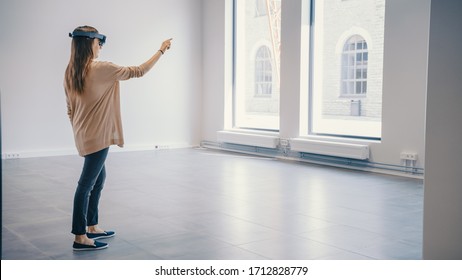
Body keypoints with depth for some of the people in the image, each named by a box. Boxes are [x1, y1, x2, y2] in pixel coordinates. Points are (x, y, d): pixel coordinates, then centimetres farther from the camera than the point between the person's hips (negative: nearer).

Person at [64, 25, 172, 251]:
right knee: (87, 185, -4)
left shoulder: (70, 72, 6)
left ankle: (92, 227, 28)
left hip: (84, 136, 9)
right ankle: (80, 238, 2)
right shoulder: (101, 69, -16)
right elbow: (138, 72, -8)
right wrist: (161, 51, 3)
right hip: (97, 137, -9)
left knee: (98, 178, 20)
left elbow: (70, 109, 11)